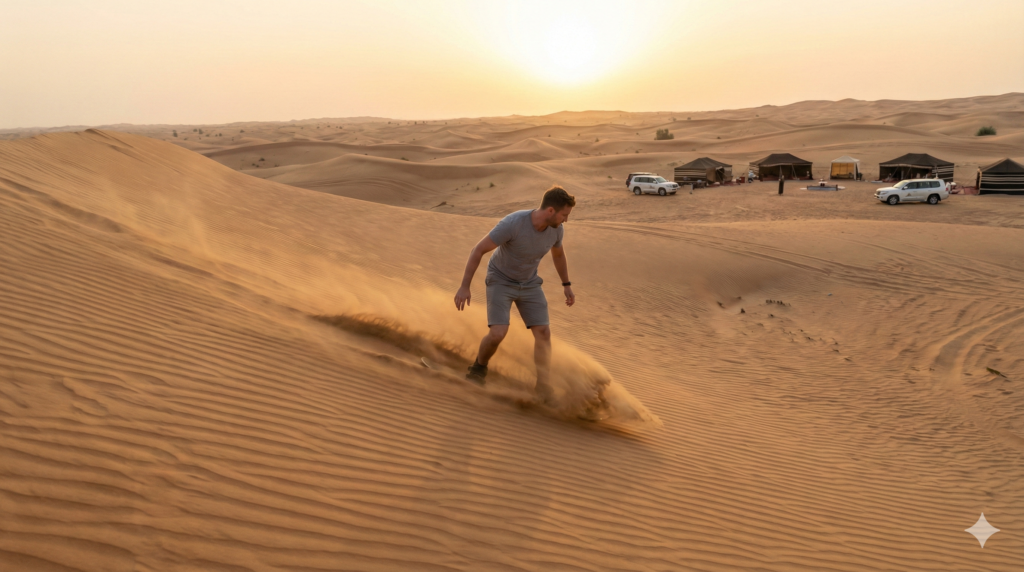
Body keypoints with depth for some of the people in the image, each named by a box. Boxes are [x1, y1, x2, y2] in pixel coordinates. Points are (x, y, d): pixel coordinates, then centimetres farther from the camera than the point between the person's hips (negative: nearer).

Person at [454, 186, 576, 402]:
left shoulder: (556, 229, -15)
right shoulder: (512, 223, -34)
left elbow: (558, 253, 8)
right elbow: (478, 250, -25)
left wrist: (567, 285, 13)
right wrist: (464, 287, -24)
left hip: (529, 284, 5)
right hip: (500, 281, -4)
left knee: (543, 333, -8)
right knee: (498, 334, -20)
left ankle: (544, 390, 4)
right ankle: (479, 367, 12)